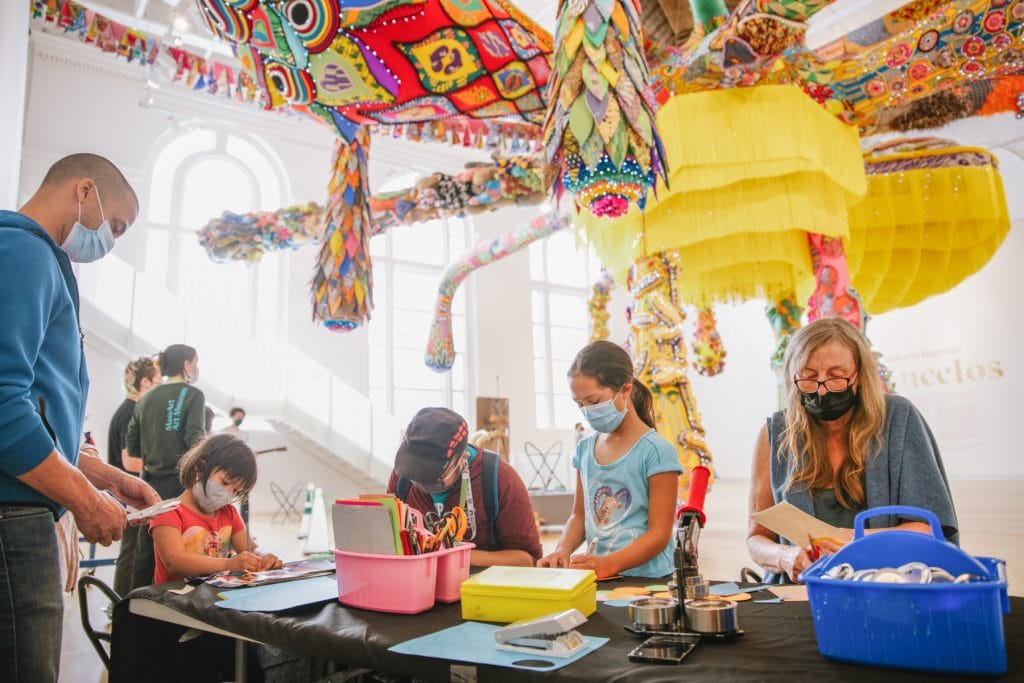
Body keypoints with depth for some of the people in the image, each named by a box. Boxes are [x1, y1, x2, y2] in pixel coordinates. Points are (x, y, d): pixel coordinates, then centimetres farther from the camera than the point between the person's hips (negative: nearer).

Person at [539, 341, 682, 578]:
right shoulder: (585, 449, 11)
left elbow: (659, 533, -8)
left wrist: (608, 564, -20)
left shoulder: (655, 452, -7)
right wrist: (563, 550, 0)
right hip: (595, 579, 5)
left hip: (646, 578, -4)